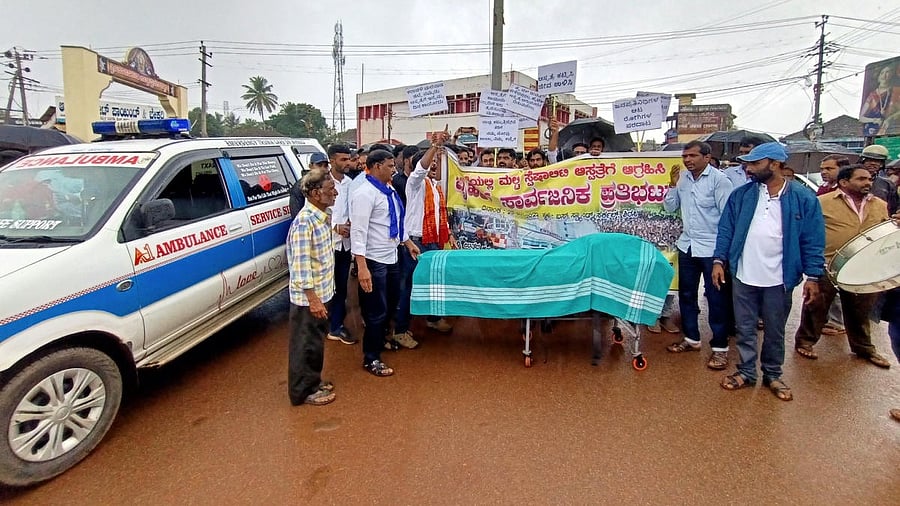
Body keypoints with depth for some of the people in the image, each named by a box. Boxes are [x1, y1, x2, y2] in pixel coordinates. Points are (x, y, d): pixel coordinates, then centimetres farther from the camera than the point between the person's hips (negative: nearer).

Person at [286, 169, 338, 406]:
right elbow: (300, 264, -24)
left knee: (316, 341, 20)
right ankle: (303, 391, 22)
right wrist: (312, 299, -23)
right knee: (306, 343, 6)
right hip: (308, 297, -9)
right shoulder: (305, 221, -22)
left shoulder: (321, 217, 7)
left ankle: (313, 382, 36)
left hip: (321, 292, 9)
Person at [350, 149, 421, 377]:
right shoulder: (365, 193, -17)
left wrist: (409, 243, 26)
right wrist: (362, 267, -28)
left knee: (390, 305, 22)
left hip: (391, 258, 9)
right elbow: (358, 231, -23)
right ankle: (371, 359, 20)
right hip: (373, 261, -9)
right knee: (376, 311, 3)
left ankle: (380, 341, 44)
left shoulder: (389, 190, 11)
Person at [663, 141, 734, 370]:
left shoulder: (719, 180, -12)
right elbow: (670, 207, 9)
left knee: (716, 298, 2)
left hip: (712, 248, -6)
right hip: (687, 245, 6)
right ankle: (691, 338, 30)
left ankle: (720, 347, 13)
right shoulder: (682, 178, 4)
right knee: (686, 294, 15)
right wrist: (673, 185, -6)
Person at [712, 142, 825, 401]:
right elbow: (726, 230, 2)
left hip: (779, 279, -1)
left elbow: (813, 241, -2)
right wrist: (719, 261, -5)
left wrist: (813, 276, -5)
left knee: (775, 331, 15)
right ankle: (746, 372, 27)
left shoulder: (803, 199, -4)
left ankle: (773, 375, 32)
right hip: (743, 276, 1)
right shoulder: (741, 195, 0)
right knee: (745, 328, 12)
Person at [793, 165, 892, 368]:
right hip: (827, 268, -5)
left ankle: (864, 348, 35)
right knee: (816, 307, 6)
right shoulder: (822, 202, -6)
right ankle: (805, 341, 22)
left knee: (861, 311, 18)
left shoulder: (881, 206, 12)